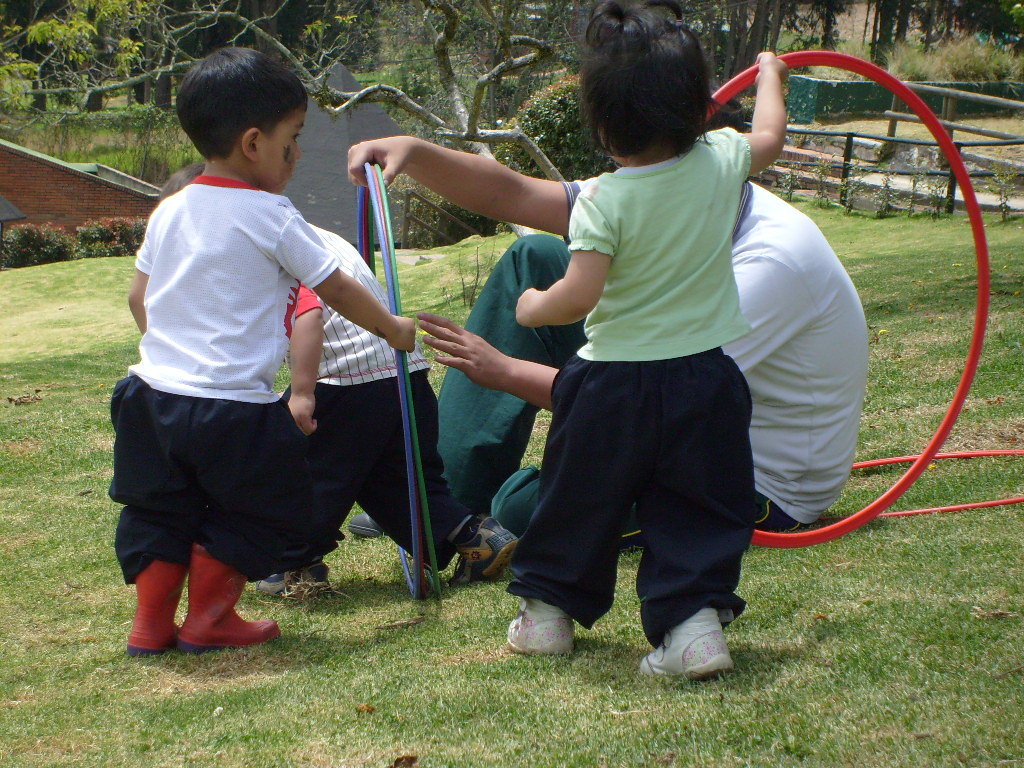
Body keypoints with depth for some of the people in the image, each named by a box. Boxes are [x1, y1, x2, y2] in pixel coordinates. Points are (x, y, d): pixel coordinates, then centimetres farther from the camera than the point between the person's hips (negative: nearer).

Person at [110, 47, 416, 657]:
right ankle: (208, 622, 20)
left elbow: (139, 297, 14)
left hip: (155, 389, 6)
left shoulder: (170, 211, 7)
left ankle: (151, 625, 22)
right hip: (234, 407, -6)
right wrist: (394, 329, 12)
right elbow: (337, 289, -3)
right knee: (255, 514, 13)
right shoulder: (271, 217, -11)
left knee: (160, 512, 19)